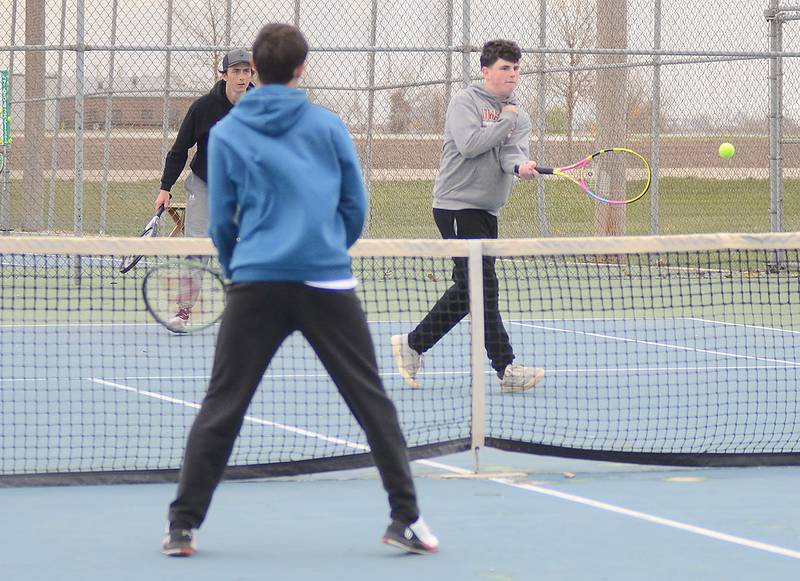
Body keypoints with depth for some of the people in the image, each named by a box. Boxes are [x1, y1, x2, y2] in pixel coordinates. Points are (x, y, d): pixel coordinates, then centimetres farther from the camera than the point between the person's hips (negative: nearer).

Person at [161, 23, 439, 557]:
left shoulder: (226, 134, 4)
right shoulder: (329, 127, 4)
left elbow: (221, 222, 6)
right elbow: (356, 207, 8)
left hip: (256, 286, 0)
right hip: (328, 284, 0)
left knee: (221, 408, 5)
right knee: (372, 402, 6)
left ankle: (183, 526, 3)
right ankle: (406, 518, 4)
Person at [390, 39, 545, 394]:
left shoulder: (518, 116, 13)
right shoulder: (465, 102, -6)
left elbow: (513, 152, -5)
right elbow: (469, 145, -20)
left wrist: (520, 165, -28)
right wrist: (506, 120, -11)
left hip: (487, 211, 8)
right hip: (457, 205, -8)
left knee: (467, 290, 9)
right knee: (483, 285, -11)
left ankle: (412, 345, 22)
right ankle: (506, 369, -13)